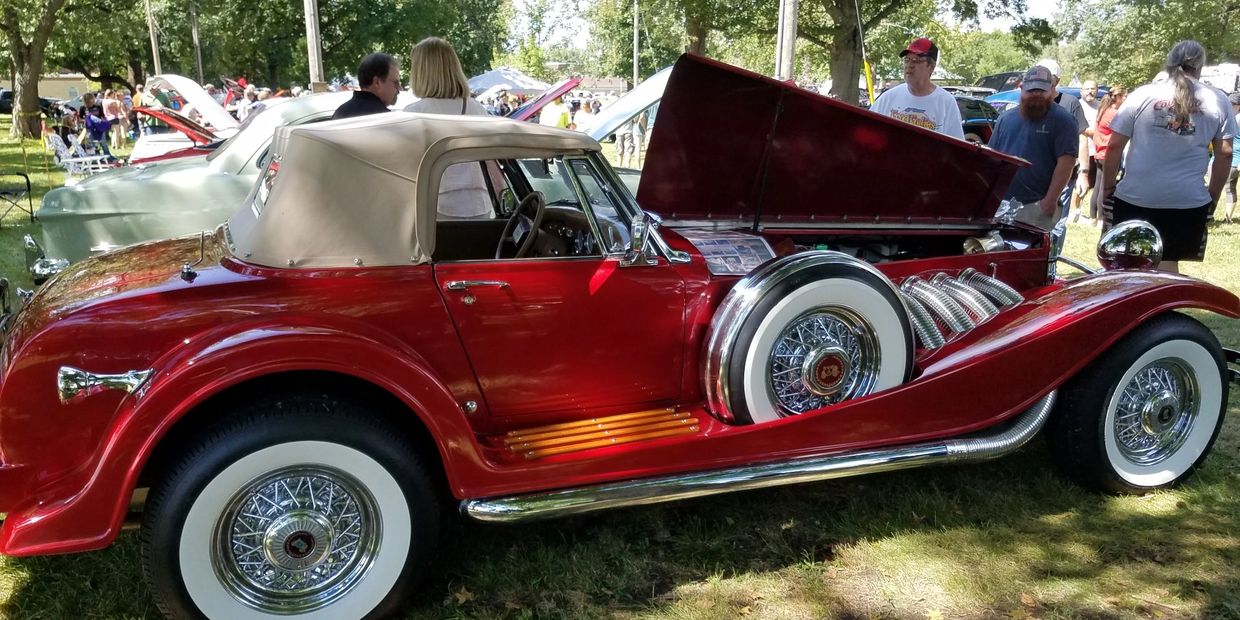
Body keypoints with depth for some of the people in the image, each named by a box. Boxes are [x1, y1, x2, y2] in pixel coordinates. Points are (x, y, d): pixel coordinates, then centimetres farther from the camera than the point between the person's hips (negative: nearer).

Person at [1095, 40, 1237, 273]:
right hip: (1189, 201, 1)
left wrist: (1107, 187, 8)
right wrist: (1213, 196, 16)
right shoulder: (1218, 101, 5)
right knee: (1167, 265, 10)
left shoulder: (1143, 94, 1)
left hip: (1135, 197, -1)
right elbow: (1224, 154, 6)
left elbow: (1114, 146, -1)